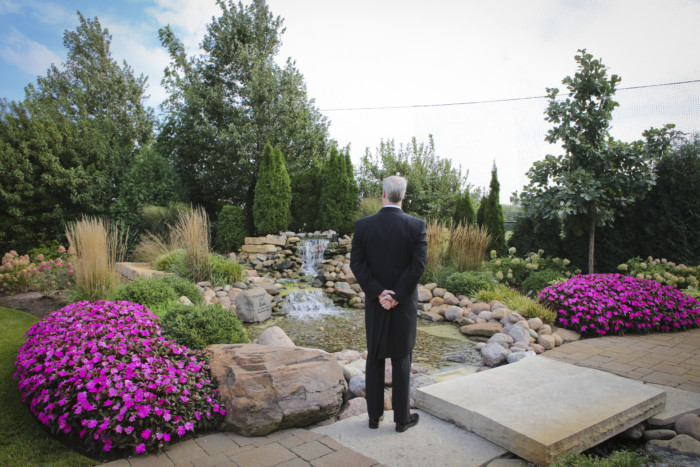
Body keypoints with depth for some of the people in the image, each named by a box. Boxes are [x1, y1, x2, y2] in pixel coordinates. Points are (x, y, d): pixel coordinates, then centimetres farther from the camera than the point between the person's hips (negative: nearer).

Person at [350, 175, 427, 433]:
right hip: (404, 303, -1)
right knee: (401, 359, 10)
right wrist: (397, 296, -11)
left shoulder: (363, 225, -6)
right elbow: (418, 265, -14)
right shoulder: (416, 225, -9)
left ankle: (374, 414, 24)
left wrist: (378, 293, -10)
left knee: (375, 358, 14)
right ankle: (402, 417, 20)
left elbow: (357, 263, -9)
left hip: (375, 302, 1)